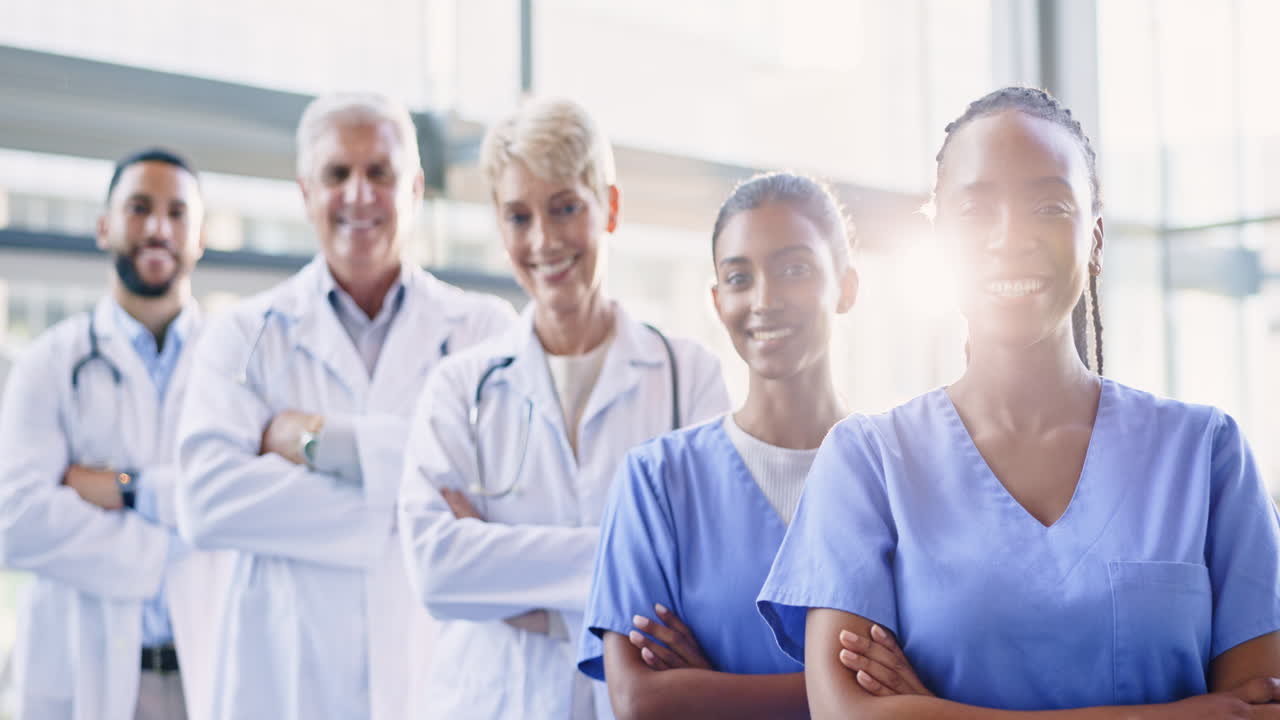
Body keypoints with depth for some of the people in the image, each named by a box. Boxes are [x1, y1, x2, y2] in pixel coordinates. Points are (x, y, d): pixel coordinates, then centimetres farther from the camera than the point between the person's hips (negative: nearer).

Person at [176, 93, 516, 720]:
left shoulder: (486, 329, 6)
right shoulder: (244, 336, 7)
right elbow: (206, 502, -7)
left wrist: (322, 441, -9)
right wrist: (394, 512, -11)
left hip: (444, 668, 0)